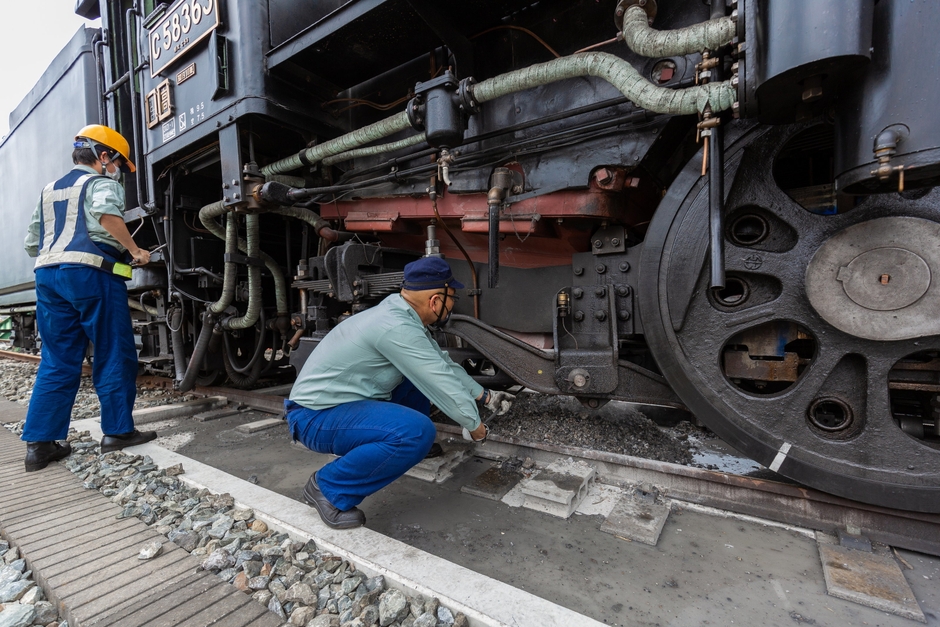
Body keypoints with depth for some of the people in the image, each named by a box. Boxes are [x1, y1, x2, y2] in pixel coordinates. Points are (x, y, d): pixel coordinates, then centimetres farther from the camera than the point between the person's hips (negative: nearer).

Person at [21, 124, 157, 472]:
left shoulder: (49, 190, 25)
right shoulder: (100, 183, 2)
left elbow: (31, 243, 24)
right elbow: (106, 214, -22)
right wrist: (134, 250, -13)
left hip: (47, 275, 8)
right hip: (90, 273, -7)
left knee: (57, 362, 9)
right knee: (114, 355, -1)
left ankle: (39, 443, 9)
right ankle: (117, 431, 4)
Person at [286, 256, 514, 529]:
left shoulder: (399, 314, 2)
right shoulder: (396, 327, -27)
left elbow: (444, 365, 11)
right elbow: (441, 382, -22)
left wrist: (485, 395, 16)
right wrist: (474, 425, -6)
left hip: (345, 401, 9)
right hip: (316, 417, -9)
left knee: (421, 372, 10)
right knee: (418, 431, -29)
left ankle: (412, 445, 23)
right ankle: (328, 487, -9)